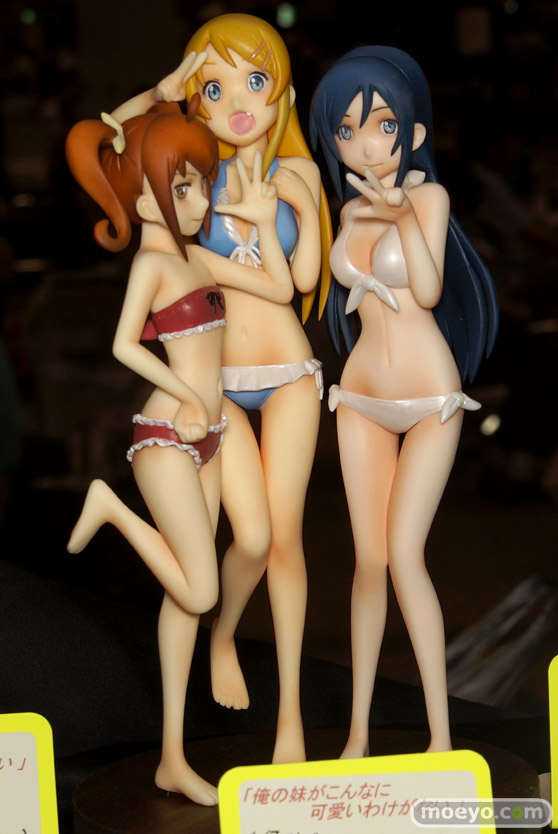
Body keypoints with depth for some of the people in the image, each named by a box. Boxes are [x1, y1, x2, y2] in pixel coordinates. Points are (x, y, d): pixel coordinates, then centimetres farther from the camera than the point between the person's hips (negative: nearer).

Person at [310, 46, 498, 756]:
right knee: (369, 559, 5)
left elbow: (428, 289, -18)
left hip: (429, 399, -5)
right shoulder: (351, 209, 8)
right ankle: (359, 730, 12)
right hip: (361, 398, 5)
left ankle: (441, 737, -4)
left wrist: (404, 213, -27)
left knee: (404, 556, -12)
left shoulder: (428, 195, -6)